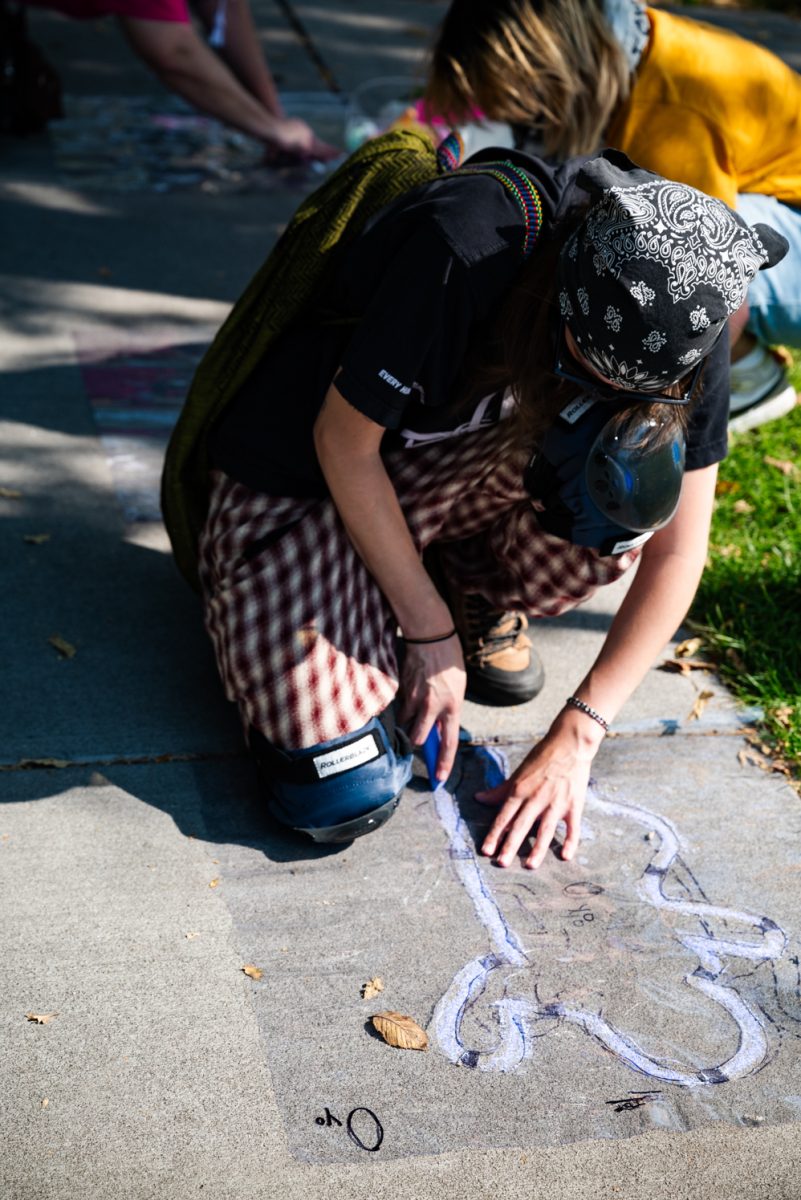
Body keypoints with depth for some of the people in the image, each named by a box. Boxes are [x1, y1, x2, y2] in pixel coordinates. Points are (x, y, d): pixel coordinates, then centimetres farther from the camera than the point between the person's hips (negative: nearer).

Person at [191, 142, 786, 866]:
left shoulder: (683, 312, -18)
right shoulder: (464, 249, -34)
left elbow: (676, 547, -12)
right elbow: (343, 440, -22)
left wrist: (575, 738, -16)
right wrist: (428, 631, -17)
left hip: (466, 470, 4)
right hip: (307, 474, -4)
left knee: (634, 472, -30)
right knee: (345, 798, -21)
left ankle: (479, 593, 1)